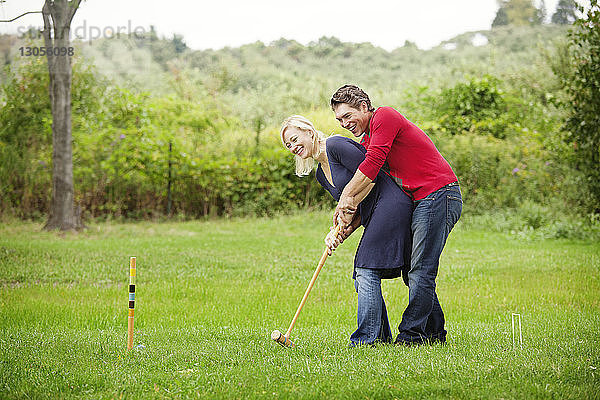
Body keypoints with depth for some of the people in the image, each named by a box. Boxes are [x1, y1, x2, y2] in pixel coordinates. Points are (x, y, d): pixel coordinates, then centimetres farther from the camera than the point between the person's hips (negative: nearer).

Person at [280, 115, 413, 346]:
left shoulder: (335, 145, -9)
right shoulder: (321, 175, 18)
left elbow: (370, 176, -15)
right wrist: (342, 231, -2)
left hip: (391, 203, -10)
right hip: (374, 216, 10)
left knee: (366, 270, -14)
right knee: (362, 277, 6)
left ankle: (366, 338, -12)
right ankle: (382, 336, 10)